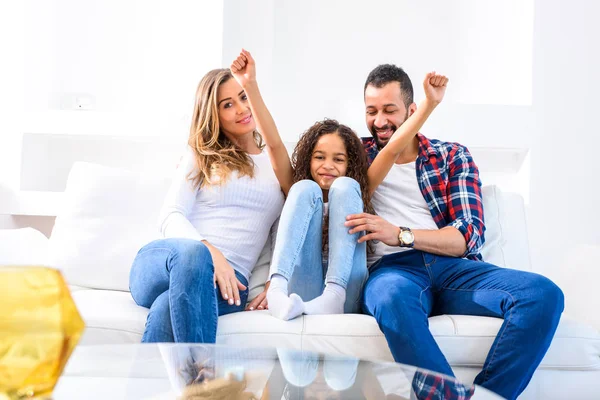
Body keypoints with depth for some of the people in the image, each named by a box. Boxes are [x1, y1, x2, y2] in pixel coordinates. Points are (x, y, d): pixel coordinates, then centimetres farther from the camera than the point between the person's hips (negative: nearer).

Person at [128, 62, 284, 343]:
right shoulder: (201, 155, 17)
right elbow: (171, 217, 2)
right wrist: (210, 252, -18)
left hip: (229, 278, 0)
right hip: (161, 264, 0)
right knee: (191, 251, -40)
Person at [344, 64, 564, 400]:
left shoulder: (453, 156, 15)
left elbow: (470, 234, 3)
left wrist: (400, 234, -15)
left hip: (454, 267, 2)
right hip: (393, 268, -2)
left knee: (544, 294, -25)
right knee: (393, 298, -40)